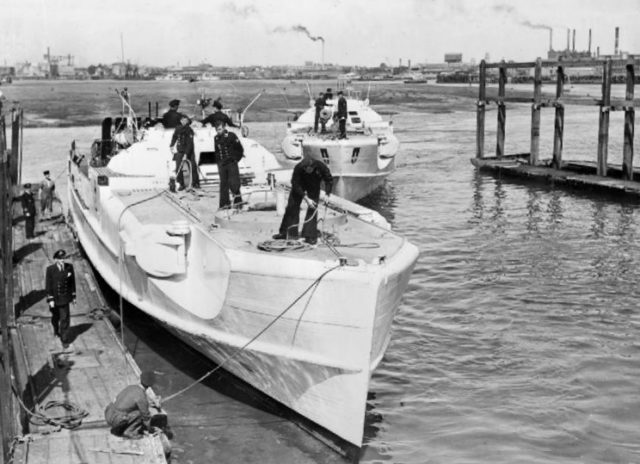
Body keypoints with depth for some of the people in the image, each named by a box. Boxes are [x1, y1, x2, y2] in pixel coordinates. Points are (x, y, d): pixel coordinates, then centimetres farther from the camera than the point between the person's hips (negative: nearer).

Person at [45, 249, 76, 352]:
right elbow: (48, 285, -11)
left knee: (65, 318, -2)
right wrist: (50, 299, -13)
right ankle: (56, 330, 53)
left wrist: (73, 295, 4)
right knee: (55, 316, 21)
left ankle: (65, 342, 6)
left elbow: (72, 282, 1)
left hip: (64, 297, 1)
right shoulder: (50, 269, -14)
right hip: (54, 298, -1)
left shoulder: (69, 267, -8)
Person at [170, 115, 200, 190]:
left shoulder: (189, 130, -12)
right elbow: (174, 137, 21)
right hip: (180, 152, 3)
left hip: (189, 152, -3)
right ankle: (181, 184, 4)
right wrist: (172, 145, 16)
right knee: (178, 169, -5)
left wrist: (186, 154, -24)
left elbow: (190, 143, -18)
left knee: (193, 167, -3)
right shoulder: (178, 128, 0)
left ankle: (195, 183, 11)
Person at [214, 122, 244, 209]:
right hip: (222, 165, 4)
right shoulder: (216, 138, 10)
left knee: (233, 182, -8)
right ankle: (225, 203, 6)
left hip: (231, 163, -4)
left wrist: (235, 159, -2)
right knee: (223, 184, 3)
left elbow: (240, 149, -1)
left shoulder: (231, 136, -5)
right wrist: (219, 162, 14)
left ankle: (237, 199, 4)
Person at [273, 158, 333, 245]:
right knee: (292, 206, -2)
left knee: (312, 209, -11)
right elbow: (296, 185, -26)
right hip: (299, 185, 0)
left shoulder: (321, 166, -32)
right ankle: (285, 233, 8)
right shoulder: (298, 168, -34)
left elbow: (329, 180, -16)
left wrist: (327, 194, -26)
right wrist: (306, 199, -31)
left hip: (314, 187, 0)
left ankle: (310, 236, -6)